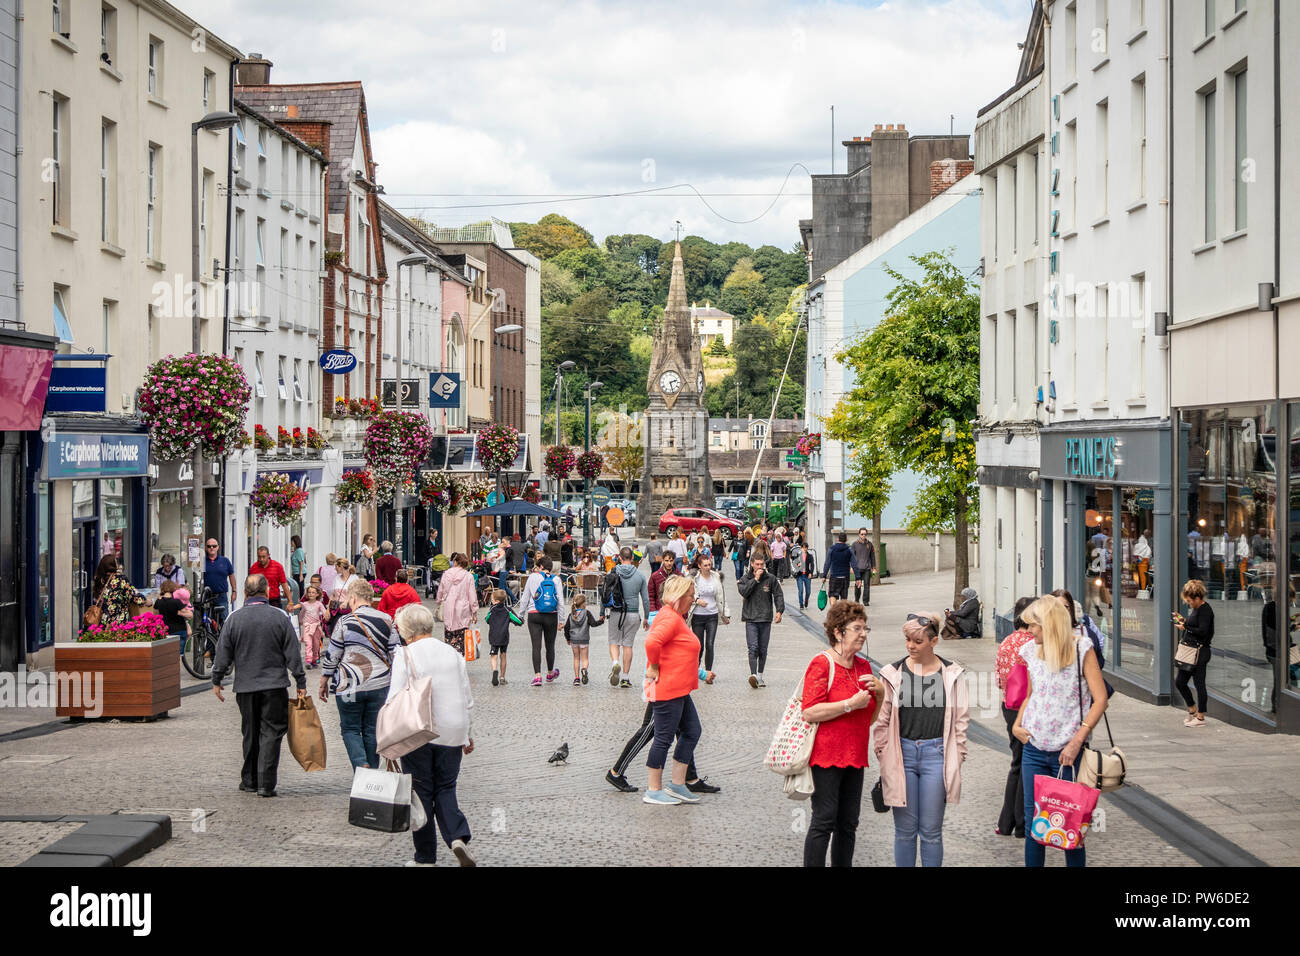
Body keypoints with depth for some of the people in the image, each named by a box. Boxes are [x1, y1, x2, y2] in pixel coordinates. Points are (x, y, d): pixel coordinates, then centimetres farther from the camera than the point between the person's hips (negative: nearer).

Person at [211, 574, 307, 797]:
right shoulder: (280, 617, -4)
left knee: (250, 734, 14)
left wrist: (216, 681, 15)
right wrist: (301, 683, 6)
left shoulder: (234, 619, -1)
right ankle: (266, 784, -5)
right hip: (274, 686, -2)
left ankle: (249, 781, 21)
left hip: (245, 686, 2)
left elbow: (223, 654, 3)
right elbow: (293, 654, -1)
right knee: (271, 733, 0)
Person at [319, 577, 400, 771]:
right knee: (372, 730, 12)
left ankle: (361, 765, -12)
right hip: (379, 684, 3)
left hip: (350, 686, -3)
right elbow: (395, 654, 4)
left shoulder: (345, 622, -8)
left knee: (350, 728, 9)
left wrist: (324, 682, 8)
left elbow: (331, 655, -3)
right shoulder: (386, 621, 1)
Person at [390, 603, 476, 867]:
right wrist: (469, 734, 22)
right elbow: (467, 699, 12)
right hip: (451, 734, 4)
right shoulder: (452, 654, 6)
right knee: (445, 789, 13)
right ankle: (458, 837, -11)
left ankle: (425, 857, 11)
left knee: (421, 793, 6)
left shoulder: (405, 656, -9)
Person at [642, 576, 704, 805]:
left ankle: (677, 785, 18)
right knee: (664, 738, -3)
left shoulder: (674, 617, 16)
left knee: (692, 731, 13)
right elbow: (652, 642, -34)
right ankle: (653, 791, 5)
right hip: (668, 689, -11)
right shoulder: (670, 618, -18)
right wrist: (654, 668, -20)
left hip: (679, 690, 11)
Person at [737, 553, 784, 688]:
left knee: (763, 650, 8)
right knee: (753, 648, -15)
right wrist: (755, 579, -13)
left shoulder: (771, 578, 5)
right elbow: (744, 592, -13)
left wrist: (779, 611, -7)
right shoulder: (745, 579, 5)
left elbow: (778, 595, 5)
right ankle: (753, 675, -25)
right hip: (751, 619, -2)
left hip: (766, 619, 2)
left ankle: (760, 676, 20)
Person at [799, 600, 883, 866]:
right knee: (824, 822, -8)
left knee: (848, 824, 10)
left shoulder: (863, 666, 14)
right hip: (826, 756, -7)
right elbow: (810, 712, -19)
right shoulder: (822, 663, -9)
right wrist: (851, 704, -19)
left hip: (855, 756, 7)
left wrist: (880, 691, 2)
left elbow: (874, 715, 22)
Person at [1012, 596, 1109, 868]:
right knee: (1032, 822, 6)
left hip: (1067, 752, -4)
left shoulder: (1081, 649, -6)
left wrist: (1077, 740, -17)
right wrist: (1017, 725, 6)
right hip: (1034, 750, 4)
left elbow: (1100, 699, -10)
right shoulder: (1031, 652, 9)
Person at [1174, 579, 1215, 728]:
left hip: (1200, 652, -10)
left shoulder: (1205, 610, -15)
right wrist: (1183, 620, 8)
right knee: (1179, 682, 12)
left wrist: (1185, 627, -15)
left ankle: (1200, 718, 7)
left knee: (1199, 684, -2)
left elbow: (1202, 631, -22)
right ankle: (1192, 710, 27)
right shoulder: (1196, 608, 13)